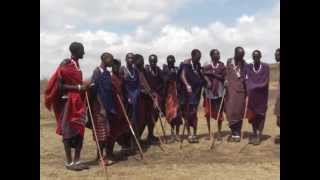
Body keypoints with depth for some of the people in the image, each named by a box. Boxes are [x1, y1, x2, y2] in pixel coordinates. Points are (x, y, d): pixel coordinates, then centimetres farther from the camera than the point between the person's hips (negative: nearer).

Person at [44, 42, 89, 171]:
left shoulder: (76, 65, 13)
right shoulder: (65, 64, -12)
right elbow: (60, 85, -17)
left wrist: (84, 88, 9)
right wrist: (79, 87, -21)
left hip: (78, 101, 8)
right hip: (68, 101, -8)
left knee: (80, 130, 8)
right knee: (68, 131, -1)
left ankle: (77, 160, 16)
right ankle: (69, 162, 9)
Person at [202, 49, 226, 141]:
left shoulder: (222, 66, 6)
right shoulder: (207, 67, 4)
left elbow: (223, 77, -4)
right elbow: (205, 76, -3)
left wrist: (212, 73, -11)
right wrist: (208, 81, -22)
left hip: (219, 92, 0)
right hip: (209, 92, 0)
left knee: (219, 113, 1)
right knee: (208, 113, 3)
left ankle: (219, 133, 15)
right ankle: (209, 132, 16)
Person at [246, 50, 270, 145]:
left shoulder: (265, 67, -4)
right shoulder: (249, 66, 4)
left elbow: (266, 82, -10)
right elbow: (249, 80, -5)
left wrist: (256, 86, -21)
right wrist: (248, 91, -19)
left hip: (262, 94, -3)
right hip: (252, 94, 3)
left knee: (261, 114, -2)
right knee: (252, 114, 7)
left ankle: (259, 136, 0)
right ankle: (254, 134, 18)